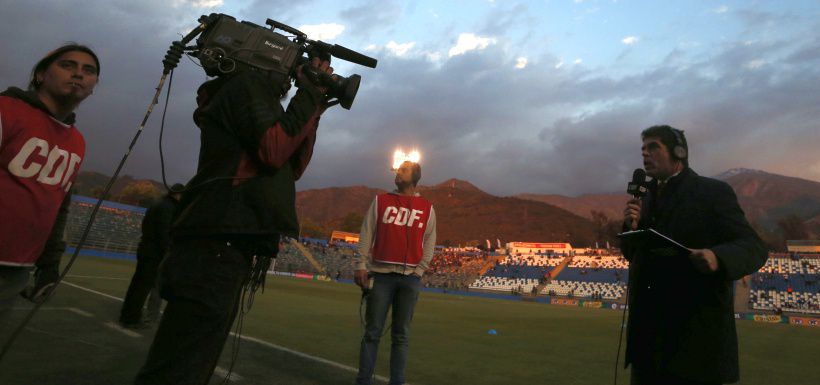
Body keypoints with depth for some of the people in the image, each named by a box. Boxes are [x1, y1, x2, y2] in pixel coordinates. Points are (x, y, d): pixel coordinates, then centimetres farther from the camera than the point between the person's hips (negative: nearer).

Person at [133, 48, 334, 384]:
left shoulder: (256, 96, 27)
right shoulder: (248, 84, 0)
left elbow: (292, 168, 23)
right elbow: (274, 151, -16)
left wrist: (314, 108, 17)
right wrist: (310, 95, -4)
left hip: (225, 249, 10)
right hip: (217, 249, -10)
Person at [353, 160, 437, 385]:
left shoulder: (427, 209, 10)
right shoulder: (380, 201, 9)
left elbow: (429, 242, 7)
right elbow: (366, 236, 3)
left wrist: (419, 271, -3)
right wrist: (360, 265, -6)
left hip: (411, 278, 1)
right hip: (381, 274, 0)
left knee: (401, 335, 7)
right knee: (372, 332, 2)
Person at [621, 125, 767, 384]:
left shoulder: (714, 192, -4)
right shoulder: (645, 198, 13)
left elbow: (754, 247, -10)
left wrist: (718, 258, -31)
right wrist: (631, 227, -6)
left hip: (697, 332, -5)